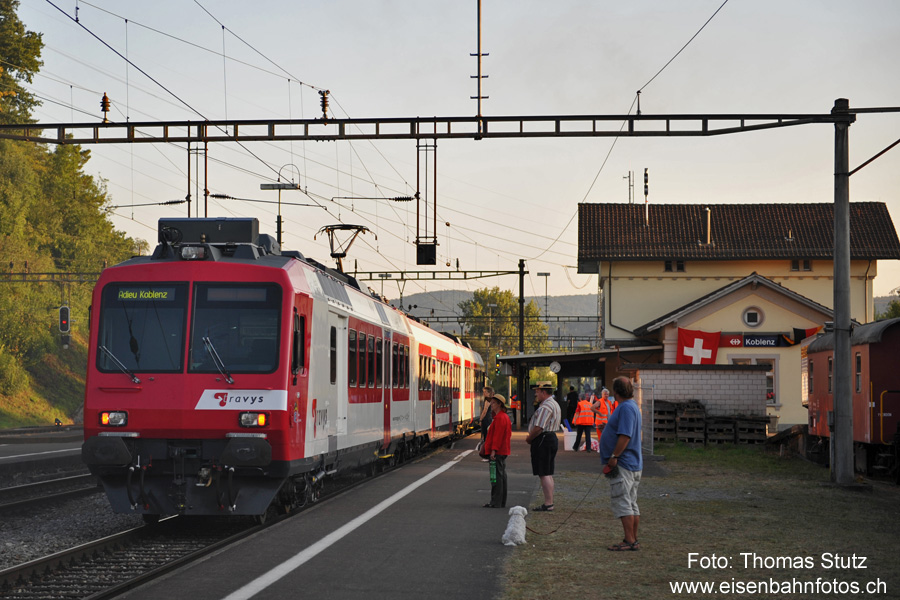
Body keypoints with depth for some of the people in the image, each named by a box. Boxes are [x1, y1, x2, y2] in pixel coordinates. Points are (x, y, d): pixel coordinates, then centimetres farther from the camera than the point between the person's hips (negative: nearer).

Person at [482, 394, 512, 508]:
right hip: (503, 451, 11)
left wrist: (493, 450, -24)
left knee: (496, 477, -8)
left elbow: (497, 436, -22)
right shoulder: (505, 416, 17)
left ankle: (496, 502, -7)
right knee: (501, 476, 13)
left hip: (497, 452, -11)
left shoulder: (499, 418, -16)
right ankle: (502, 502, 17)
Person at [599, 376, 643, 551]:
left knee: (622, 503, -9)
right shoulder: (632, 406, 17)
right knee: (632, 504, 12)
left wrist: (614, 456, -22)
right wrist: (614, 458, 22)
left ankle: (629, 541, -10)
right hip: (634, 464, 11)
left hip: (623, 464, -11)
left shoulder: (626, 408, -16)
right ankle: (633, 540, 16)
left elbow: (625, 436, -25)